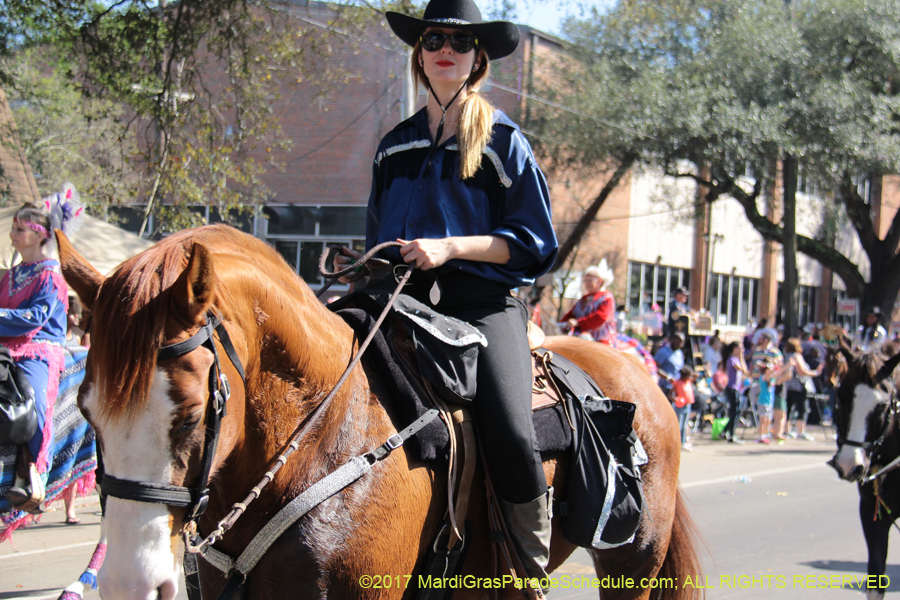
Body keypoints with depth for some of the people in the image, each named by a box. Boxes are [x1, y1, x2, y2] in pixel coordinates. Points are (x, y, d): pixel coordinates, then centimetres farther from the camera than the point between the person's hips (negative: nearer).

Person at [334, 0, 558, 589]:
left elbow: (535, 243, -1)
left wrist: (450, 247, -12)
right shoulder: (395, 146, 20)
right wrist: (360, 262, 7)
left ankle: (532, 569, -8)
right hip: (402, 302, 5)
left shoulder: (502, 140, 5)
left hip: (482, 302, -5)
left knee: (510, 431, -27)